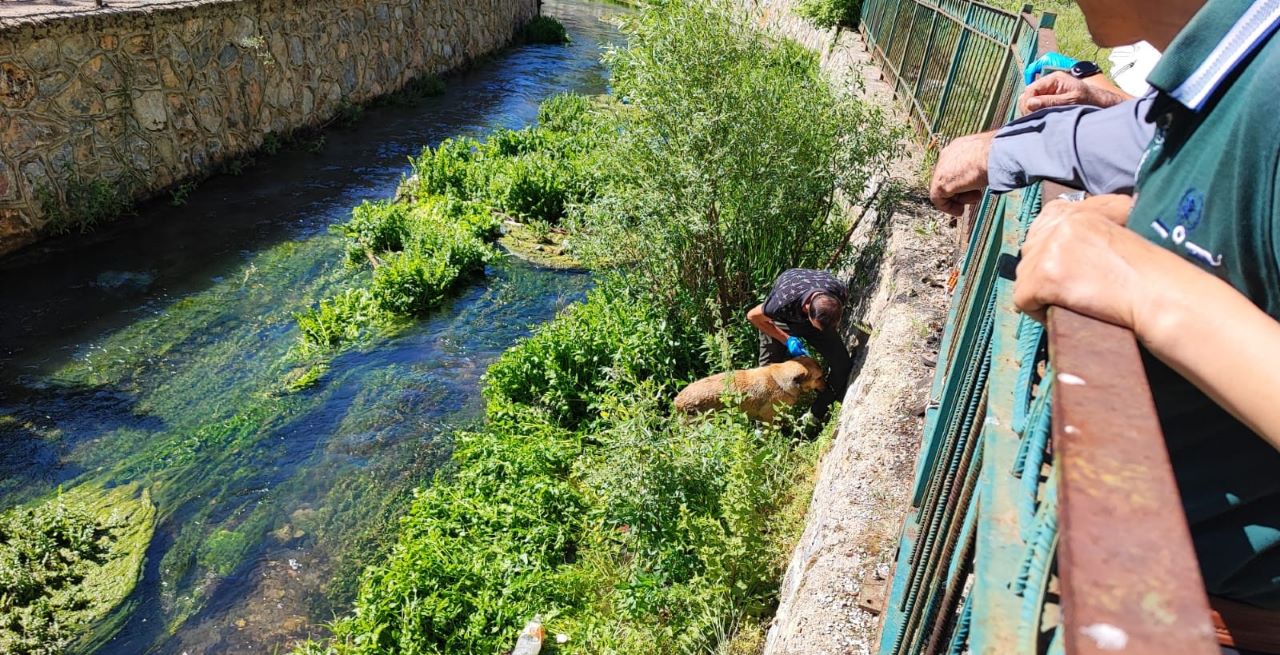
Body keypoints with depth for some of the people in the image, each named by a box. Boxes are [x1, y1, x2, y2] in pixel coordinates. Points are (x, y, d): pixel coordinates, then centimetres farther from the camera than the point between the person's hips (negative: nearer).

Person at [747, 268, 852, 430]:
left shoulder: (840, 291, -35)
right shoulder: (783, 302, -45)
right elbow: (753, 316, -23)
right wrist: (787, 340, -24)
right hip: (781, 320, -3)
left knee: (843, 364, -9)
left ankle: (817, 415, 8)